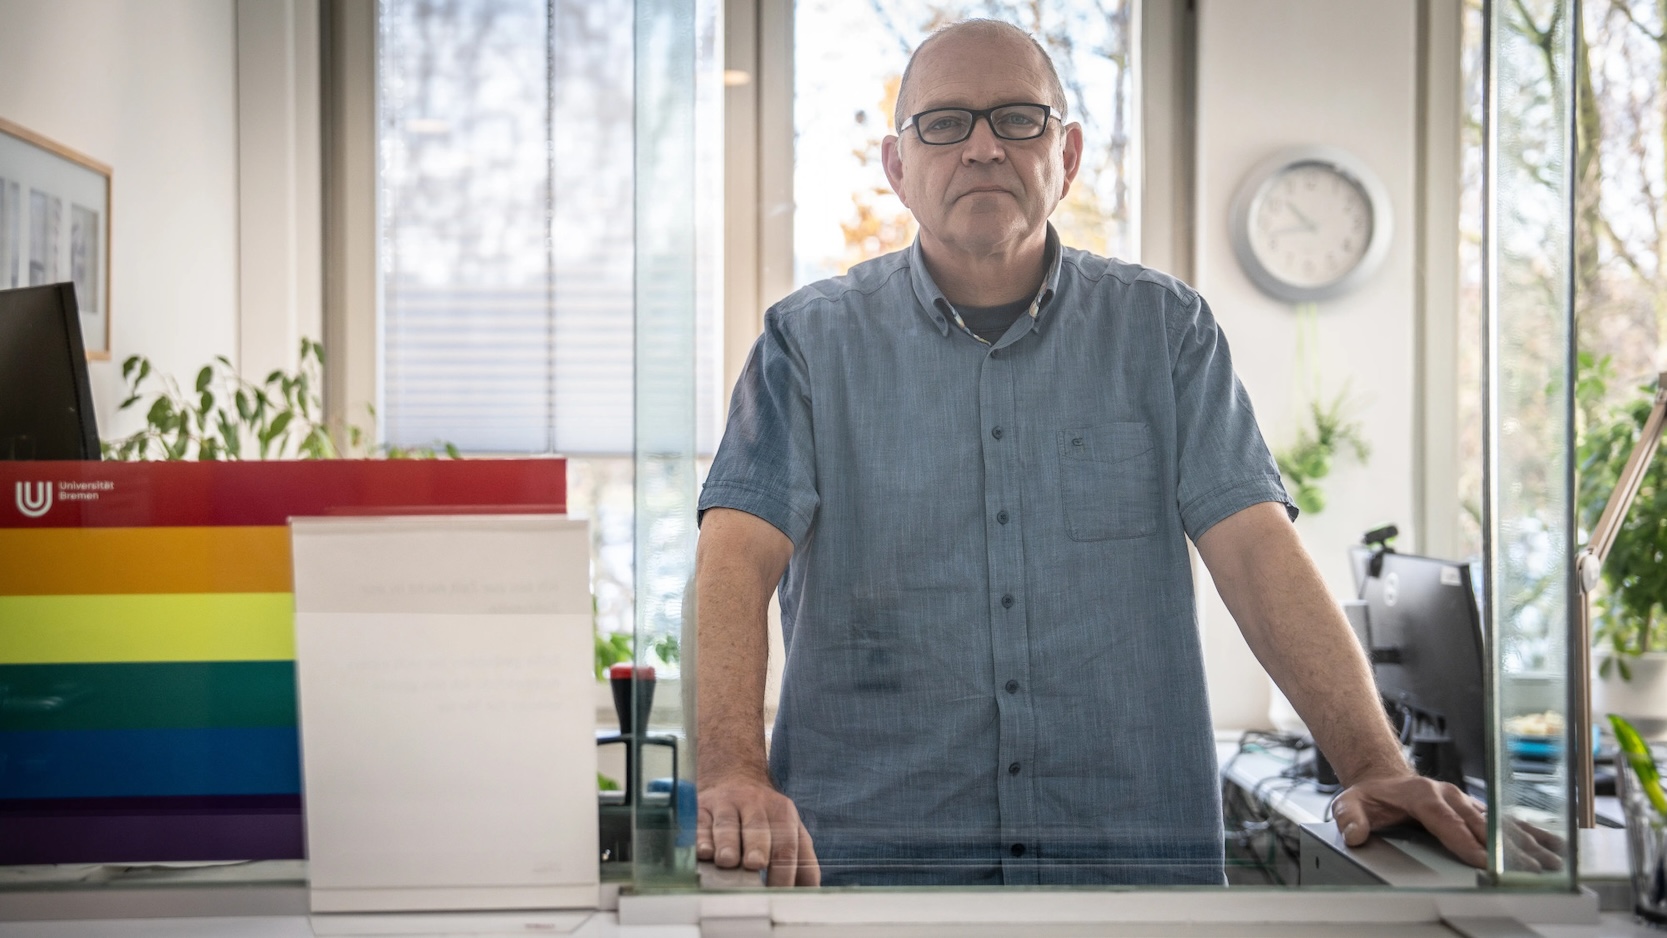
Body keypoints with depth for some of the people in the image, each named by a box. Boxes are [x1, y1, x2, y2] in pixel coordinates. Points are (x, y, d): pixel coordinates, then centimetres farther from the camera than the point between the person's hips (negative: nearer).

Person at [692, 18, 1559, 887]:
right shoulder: (811, 341, 5)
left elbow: (1258, 548, -1)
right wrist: (735, 774, -25)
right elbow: (736, 555, -8)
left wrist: (1375, 768, -14)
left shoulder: (1163, 328, 9)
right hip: (874, 851, -1)